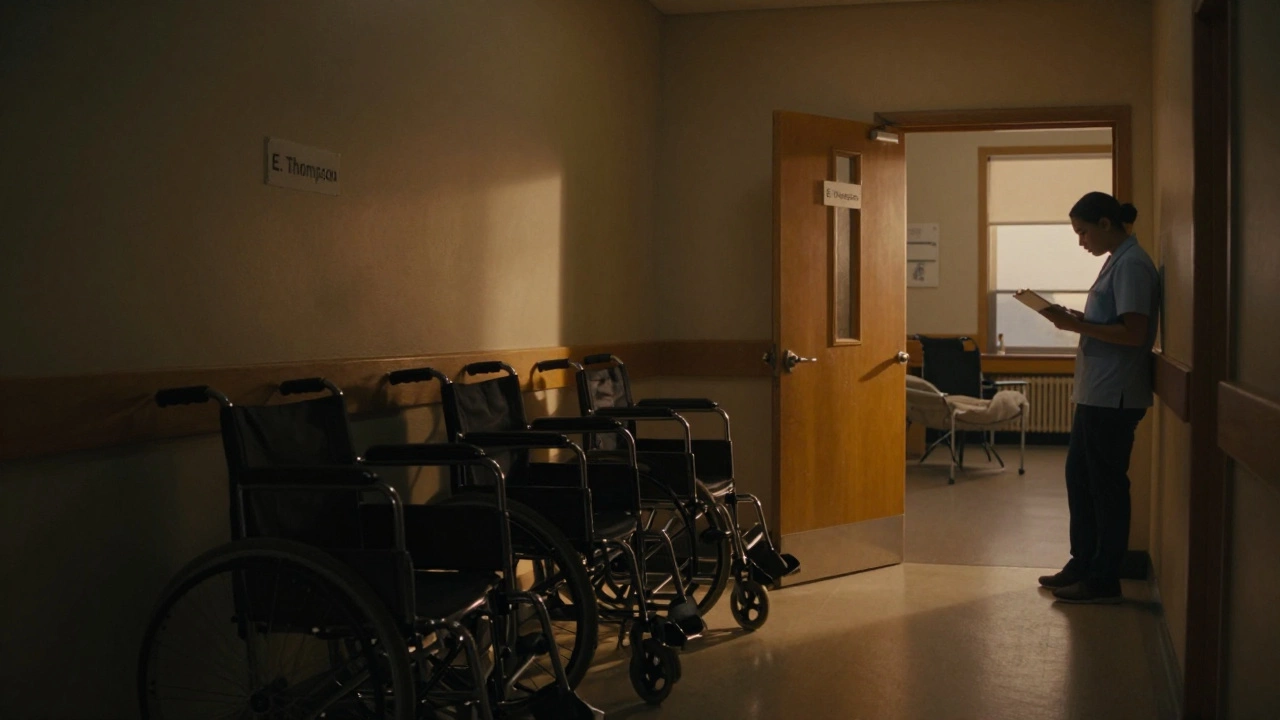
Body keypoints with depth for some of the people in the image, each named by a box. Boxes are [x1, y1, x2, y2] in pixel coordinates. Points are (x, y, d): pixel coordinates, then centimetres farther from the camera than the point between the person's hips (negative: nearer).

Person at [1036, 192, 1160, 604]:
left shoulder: (1131, 264, -15)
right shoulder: (1119, 261, 15)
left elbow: (1134, 333, -22)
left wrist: (1076, 325, -18)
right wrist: (1076, 320, 6)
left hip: (1114, 396, -10)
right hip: (1096, 394, 10)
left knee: (1106, 485, -1)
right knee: (1079, 478, 16)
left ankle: (1104, 581, 8)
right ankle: (1083, 564, 27)